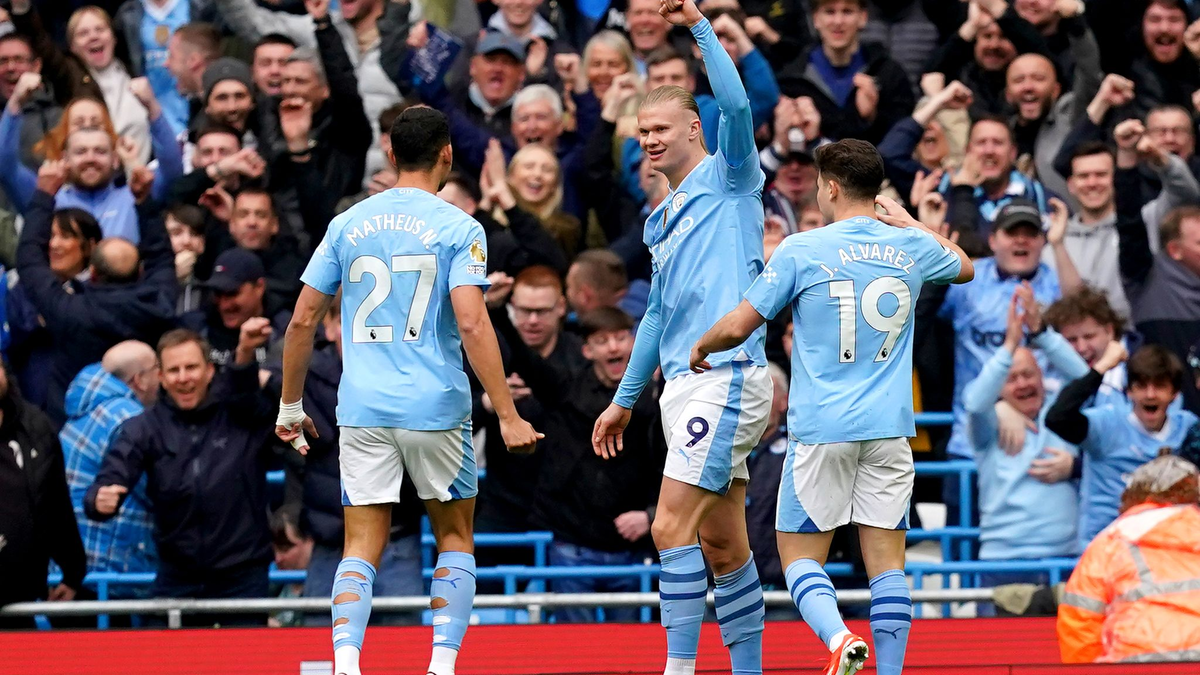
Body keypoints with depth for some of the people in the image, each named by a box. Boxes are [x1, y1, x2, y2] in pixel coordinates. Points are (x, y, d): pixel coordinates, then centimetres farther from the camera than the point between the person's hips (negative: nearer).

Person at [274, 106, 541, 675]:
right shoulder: (458, 229, -5)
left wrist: (290, 405, 18)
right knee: (454, 539, 15)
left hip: (362, 410, 2)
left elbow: (303, 319, 7)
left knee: (361, 549, 3)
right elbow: (472, 325, -15)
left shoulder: (347, 224, 7)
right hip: (436, 409, -2)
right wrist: (508, 417, -14)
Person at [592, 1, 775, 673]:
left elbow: (736, 105, -21)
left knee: (673, 527, -15)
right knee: (723, 547, 8)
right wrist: (625, 400, 31)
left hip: (726, 378, -9)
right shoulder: (664, 219, 22)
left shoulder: (730, 178, -1)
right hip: (686, 384, 9)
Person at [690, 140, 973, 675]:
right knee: (886, 561, 4)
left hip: (820, 429, -3)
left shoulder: (802, 250, -6)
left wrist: (699, 349, 17)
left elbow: (738, 327, -3)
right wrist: (907, 221, 34)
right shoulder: (912, 248, 5)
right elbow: (965, 268, 29)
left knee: (800, 555, 3)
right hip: (889, 429, 3)